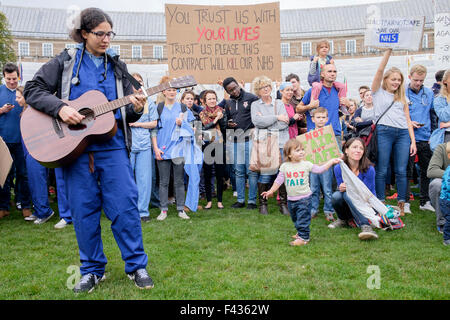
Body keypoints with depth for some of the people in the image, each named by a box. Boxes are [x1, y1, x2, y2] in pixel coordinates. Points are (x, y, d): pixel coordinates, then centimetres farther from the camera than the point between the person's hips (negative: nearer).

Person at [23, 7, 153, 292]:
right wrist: (60, 108, -14)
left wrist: (135, 109, -11)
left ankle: (137, 266, 11)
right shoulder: (65, 62, 7)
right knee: (83, 210, 5)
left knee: (125, 205, -3)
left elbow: (127, 114, 13)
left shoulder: (117, 67, 13)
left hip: (112, 146, 1)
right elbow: (32, 90, 2)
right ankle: (93, 270, 21)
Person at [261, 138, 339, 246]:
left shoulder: (306, 164, -5)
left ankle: (304, 237, 2)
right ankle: (300, 232, 37)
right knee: (295, 219, 18)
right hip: (291, 199, 4)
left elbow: (320, 169, 1)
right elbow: (279, 180, 5)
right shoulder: (284, 166, -1)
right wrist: (271, 191, 5)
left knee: (303, 218, -5)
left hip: (304, 197, -4)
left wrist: (331, 161, -3)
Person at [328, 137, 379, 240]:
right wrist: (341, 188, -28)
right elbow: (341, 187, -3)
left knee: (348, 194, -32)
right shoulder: (338, 168, -11)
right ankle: (343, 219, 0)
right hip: (347, 207, 3)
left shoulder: (369, 169, -19)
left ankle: (365, 227, -42)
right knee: (336, 196, -29)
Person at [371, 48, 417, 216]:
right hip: (384, 132, -4)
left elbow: (408, 120, 17)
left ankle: (401, 206, 6)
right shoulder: (378, 92, 11)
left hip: (403, 133, 4)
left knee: (401, 171, 0)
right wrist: (389, 50, -6)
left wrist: (413, 141, 9)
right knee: (382, 170, -4)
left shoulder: (402, 98, 22)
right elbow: (380, 70, -2)